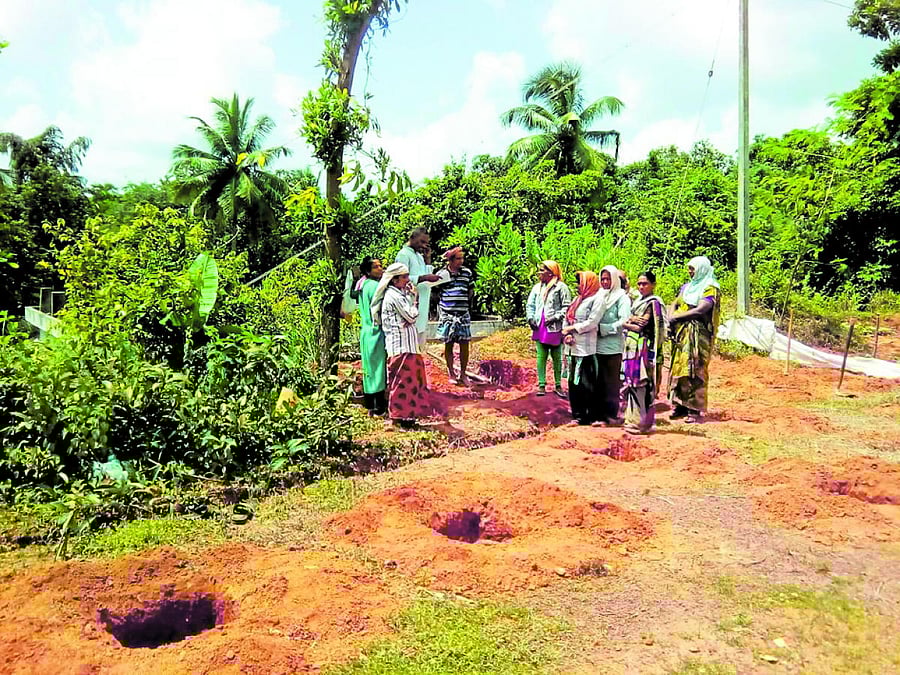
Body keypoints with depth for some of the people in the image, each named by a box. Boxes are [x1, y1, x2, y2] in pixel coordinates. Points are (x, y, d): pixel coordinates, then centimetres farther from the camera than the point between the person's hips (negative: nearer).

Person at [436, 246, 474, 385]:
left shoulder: (467, 272, 4)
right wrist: (437, 312, 4)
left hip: (463, 314, 2)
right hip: (447, 314, -2)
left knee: (464, 344, 1)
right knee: (448, 344, 5)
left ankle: (463, 374, 11)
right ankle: (451, 374, 17)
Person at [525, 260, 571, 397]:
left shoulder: (561, 287, -4)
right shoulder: (537, 287, 14)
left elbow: (567, 307, -8)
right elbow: (530, 305, 18)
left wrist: (555, 318, -15)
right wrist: (530, 318, 3)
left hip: (554, 328, -5)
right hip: (539, 328, 5)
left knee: (557, 357, 4)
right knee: (541, 356, 4)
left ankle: (558, 385, 11)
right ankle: (541, 385, 8)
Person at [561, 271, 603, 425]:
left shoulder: (595, 299, -7)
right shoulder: (577, 299, 19)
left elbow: (592, 322, -16)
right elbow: (568, 319, 16)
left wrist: (573, 328, -8)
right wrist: (567, 335, -1)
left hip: (587, 348, -8)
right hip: (574, 347, 8)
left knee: (587, 382, -4)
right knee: (574, 381, 11)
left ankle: (592, 416, 4)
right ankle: (578, 414, 21)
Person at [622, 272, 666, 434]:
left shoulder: (653, 303, -9)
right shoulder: (639, 301, 17)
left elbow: (640, 326, -14)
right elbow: (626, 321, 13)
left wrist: (628, 322, -2)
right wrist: (633, 321, -5)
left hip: (642, 347, -8)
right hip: (632, 347, 8)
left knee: (640, 384, -5)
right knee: (633, 383, 11)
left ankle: (642, 423, 2)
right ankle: (634, 419, 19)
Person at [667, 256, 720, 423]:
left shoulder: (710, 289, -5)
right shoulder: (687, 287, 18)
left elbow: (699, 310, -18)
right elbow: (674, 304, 13)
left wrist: (676, 317, -12)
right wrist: (670, 320, -7)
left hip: (698, 336, -7)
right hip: (681, 335, 7)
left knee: (694, 371, -8)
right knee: (678, 368, 5)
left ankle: (695, 409, -4)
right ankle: (680, 405, 12)